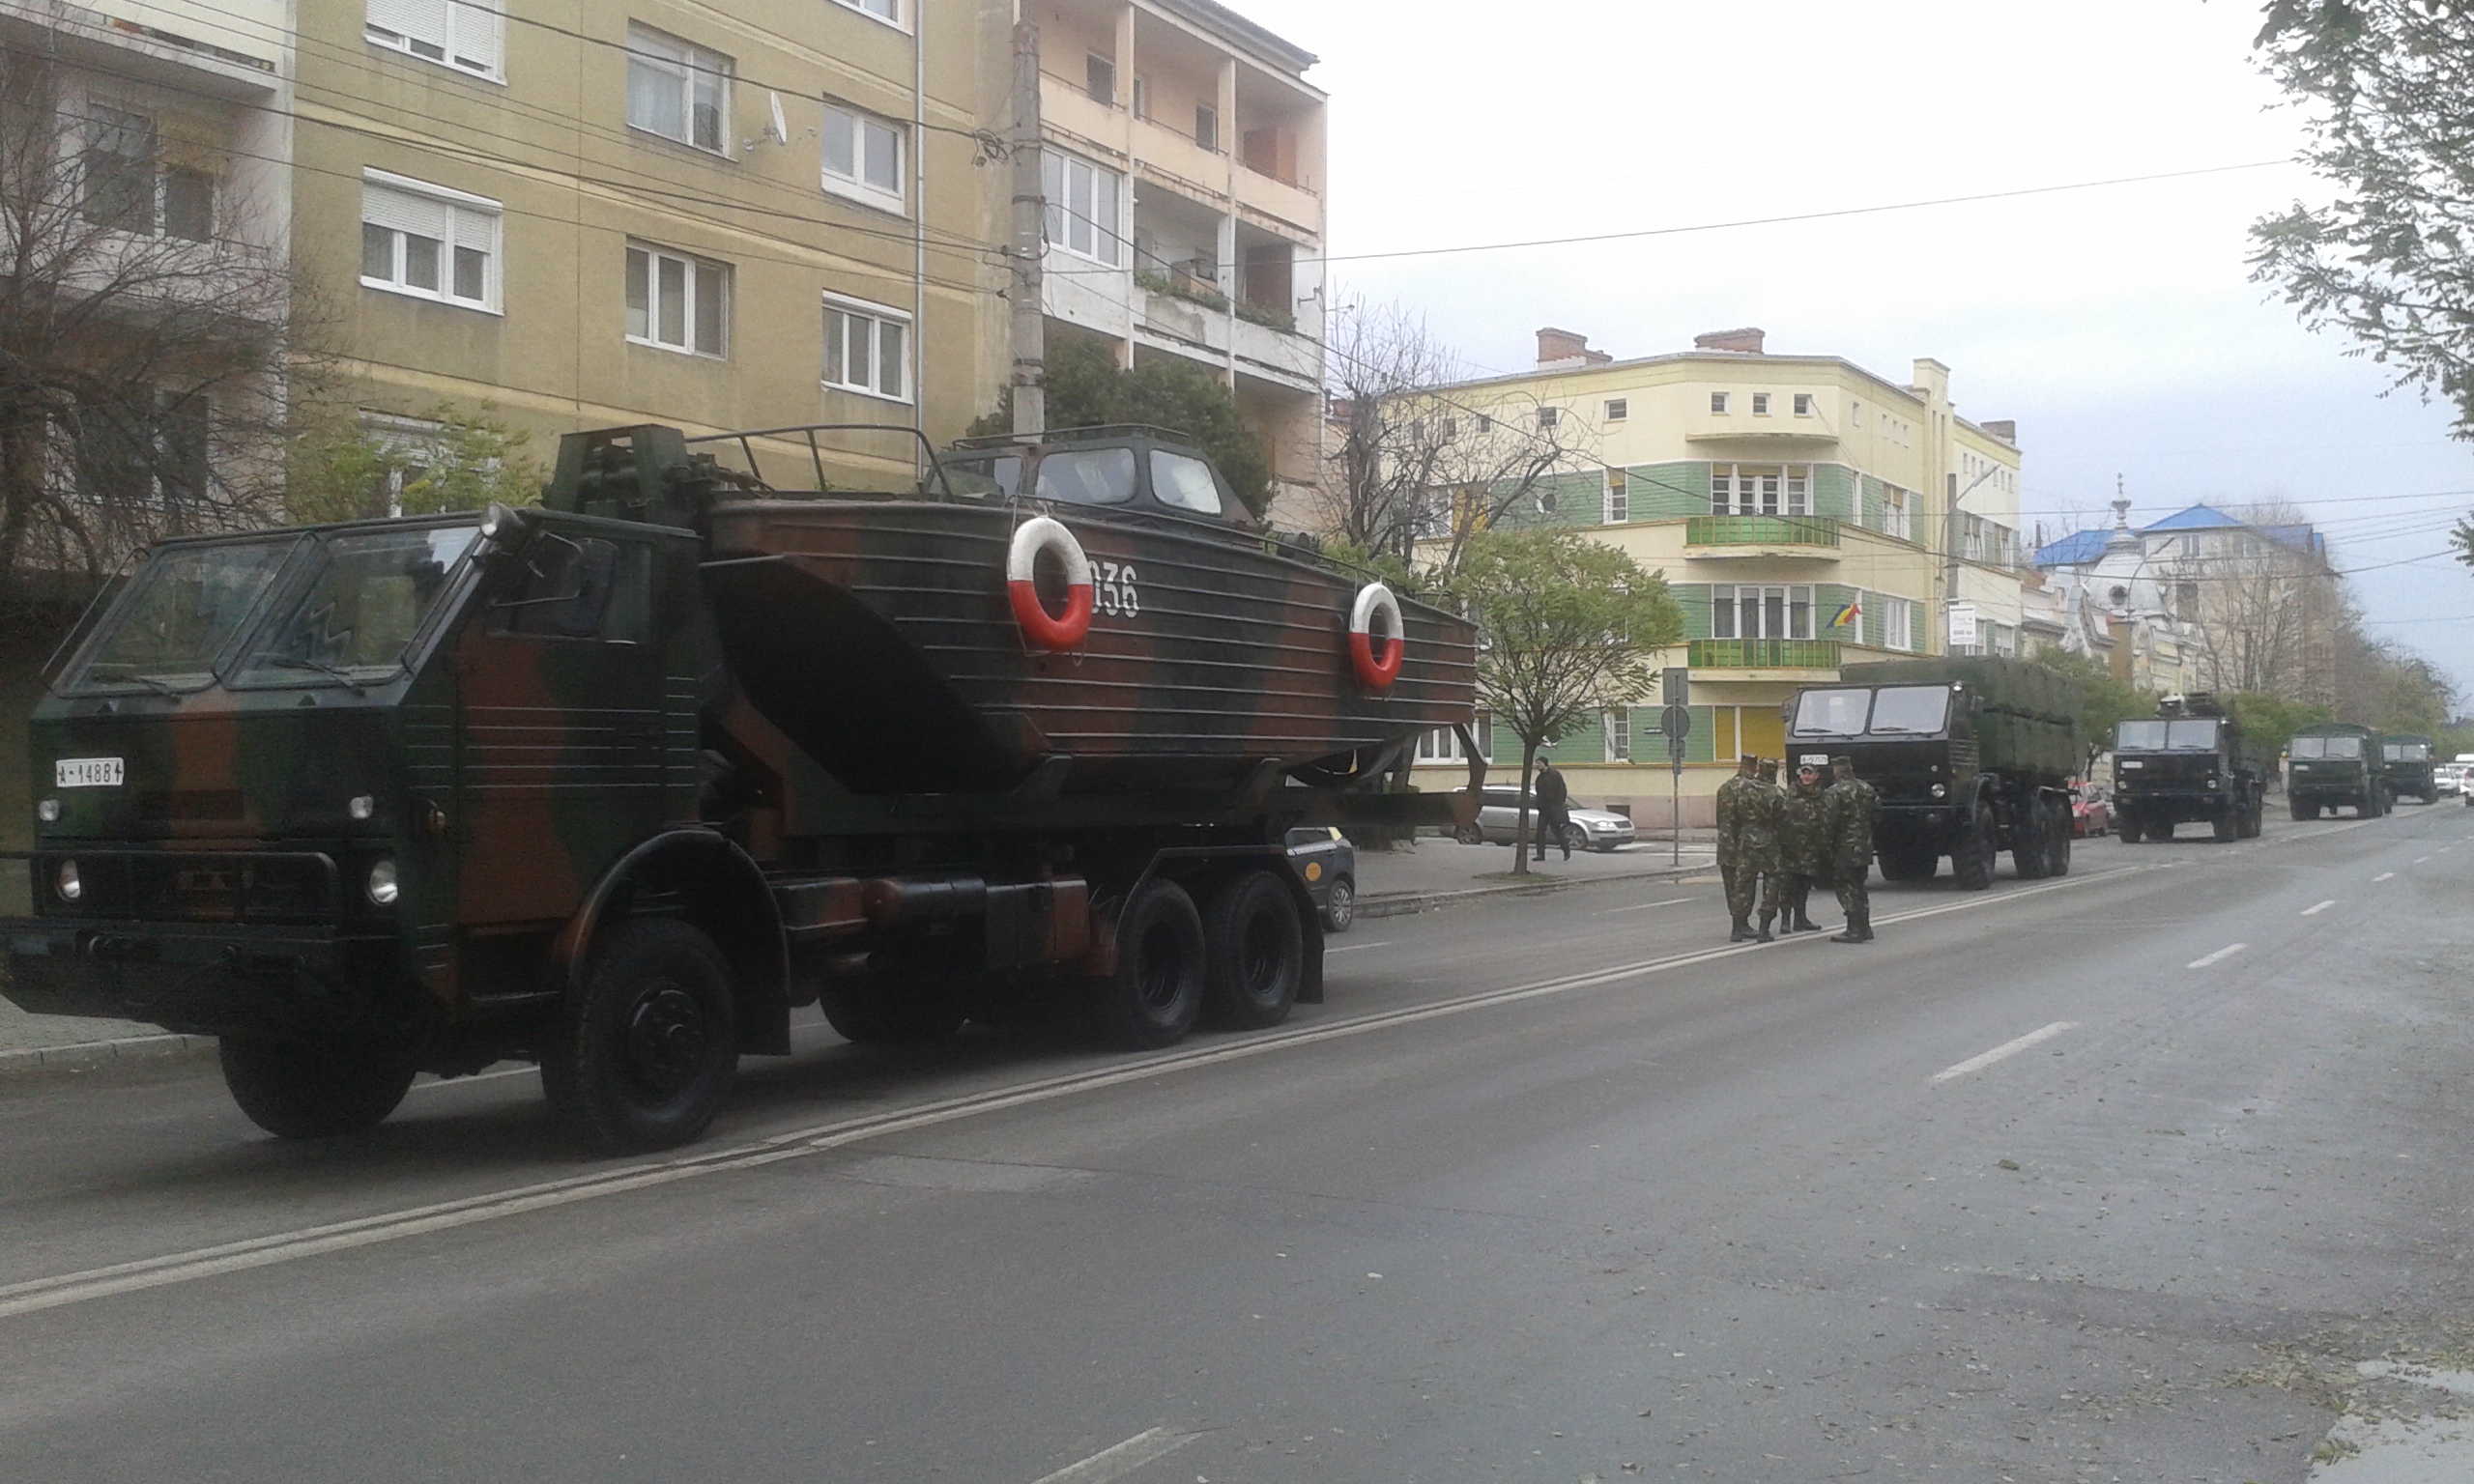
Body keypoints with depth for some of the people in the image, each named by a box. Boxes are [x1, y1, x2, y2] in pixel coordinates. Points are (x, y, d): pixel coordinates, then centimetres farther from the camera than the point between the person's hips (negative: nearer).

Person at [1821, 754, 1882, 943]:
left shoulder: (1834, 792, -15)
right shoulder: (1867, 789, 9)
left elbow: (1829, 821, -19)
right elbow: (1877, 816, 13)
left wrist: (1826, 839, -5)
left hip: (1844, 849, -7)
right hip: (1864, 847, 7)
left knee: (1847, 889, -3)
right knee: (1859, 888, 17)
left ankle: (1854, 930, -6)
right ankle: (1864, 928, 20)